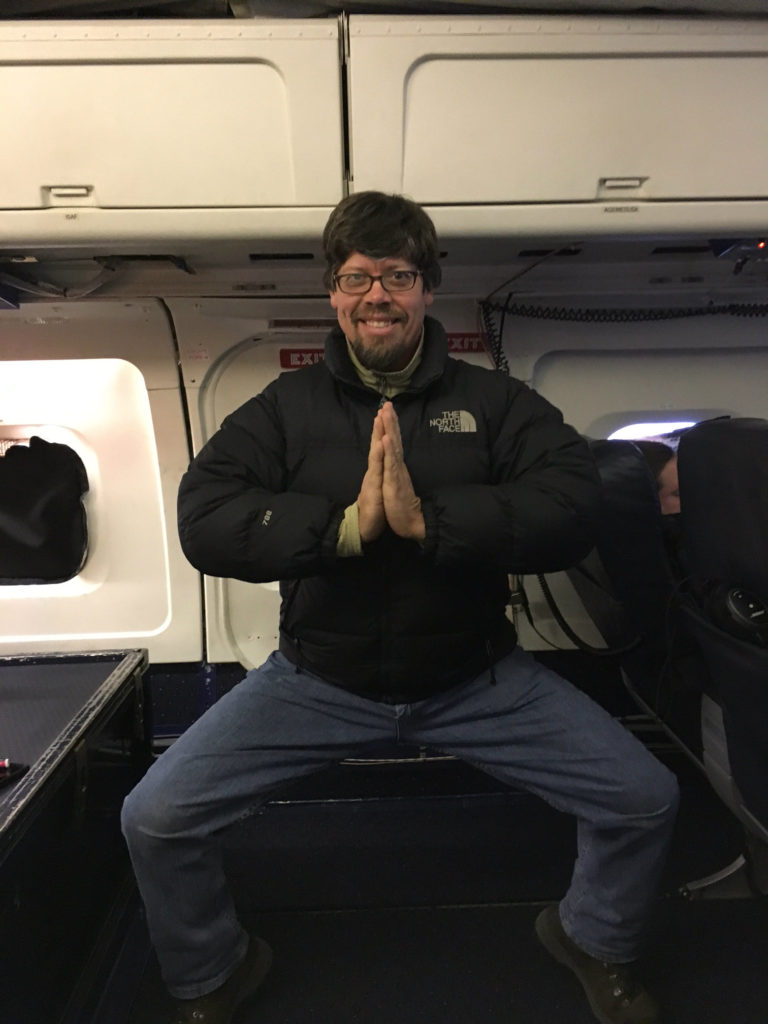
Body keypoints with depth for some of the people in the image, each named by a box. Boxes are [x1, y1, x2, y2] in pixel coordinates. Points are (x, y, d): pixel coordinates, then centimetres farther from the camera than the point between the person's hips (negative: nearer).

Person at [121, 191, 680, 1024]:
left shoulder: (494, 401, -2)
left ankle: (593, 941, 31)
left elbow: (573, 508, -17)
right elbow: (202, 520, -14)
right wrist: (345, 523, -27)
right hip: (318, 678, 1)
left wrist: (428, 519, -29)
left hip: (477, 679, 1)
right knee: (153, 819, -7)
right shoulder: (286, 406, -1)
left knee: (646, 799, -5)